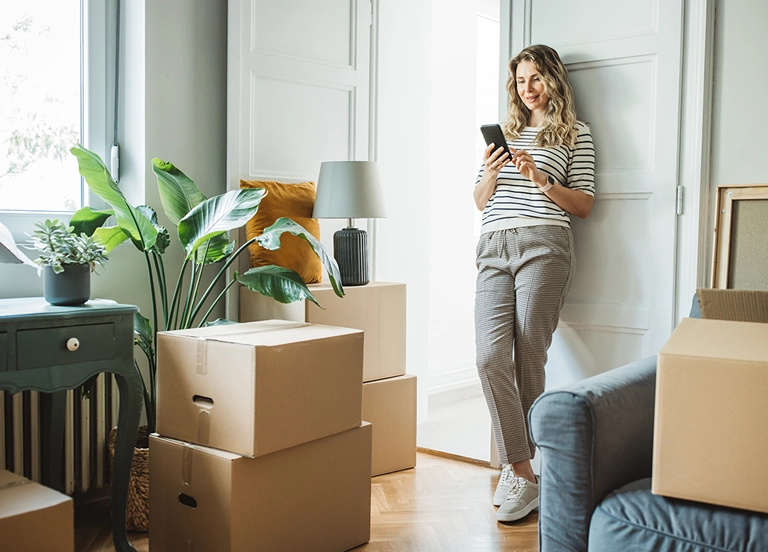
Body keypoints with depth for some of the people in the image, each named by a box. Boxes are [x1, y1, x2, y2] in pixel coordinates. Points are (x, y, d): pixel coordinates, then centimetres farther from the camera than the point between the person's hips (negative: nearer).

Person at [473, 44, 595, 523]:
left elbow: (584, 205, 4)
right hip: (494, 249, 4)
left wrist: (541, 180, -11)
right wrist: (491, 174, 2)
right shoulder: (505, 132, 25)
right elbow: (480, 202, 23)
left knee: (527, 359, -6)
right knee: (490, 357, -13)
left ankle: (517, 468, 9)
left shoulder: (575, 133, 11)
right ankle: (523, 474, -7)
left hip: (543, 246, -4)